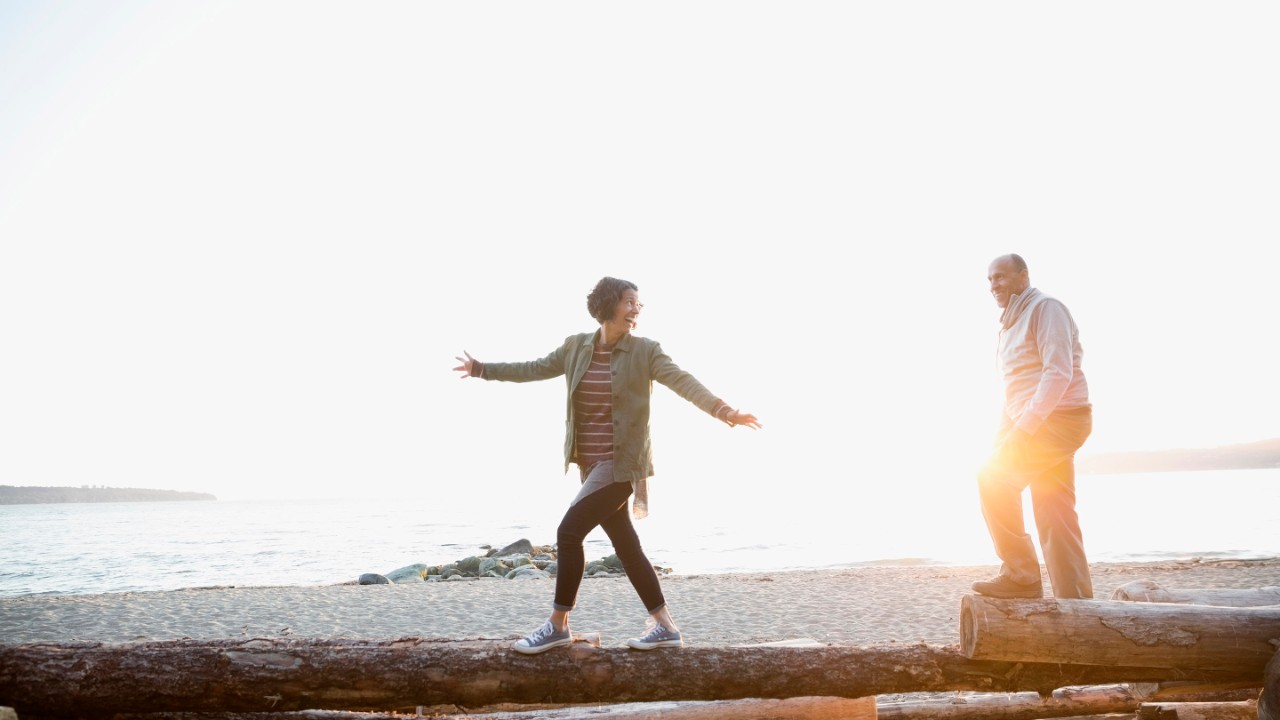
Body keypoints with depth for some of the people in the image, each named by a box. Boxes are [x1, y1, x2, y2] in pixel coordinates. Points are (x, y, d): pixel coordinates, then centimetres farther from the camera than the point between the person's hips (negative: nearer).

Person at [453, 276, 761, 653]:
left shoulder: (646, 351, -6)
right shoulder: (576, 346, 7)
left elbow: (684, 382, -19)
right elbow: (535, 369, 18)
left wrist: (722, 410, -35)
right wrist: (482, 369, 21)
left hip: (621, 463, -6)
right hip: (592, 463, 6)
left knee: (569, 531, -11)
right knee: (626, 545, 8)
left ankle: (558, 624, 3)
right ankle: (665, 626, 16)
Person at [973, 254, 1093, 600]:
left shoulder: (1045, 308, -9)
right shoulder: (1011, 324, 20)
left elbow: (1059, 373, -20)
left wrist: (1025, 426, -24)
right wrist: (1006, 432, 11)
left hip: (1059, 418, -9)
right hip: (1038, 423, 9)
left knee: (994, 476, -16)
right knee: (1055, 516, 5)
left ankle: (1021, 575, -12)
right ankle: (1075, 600, 5)